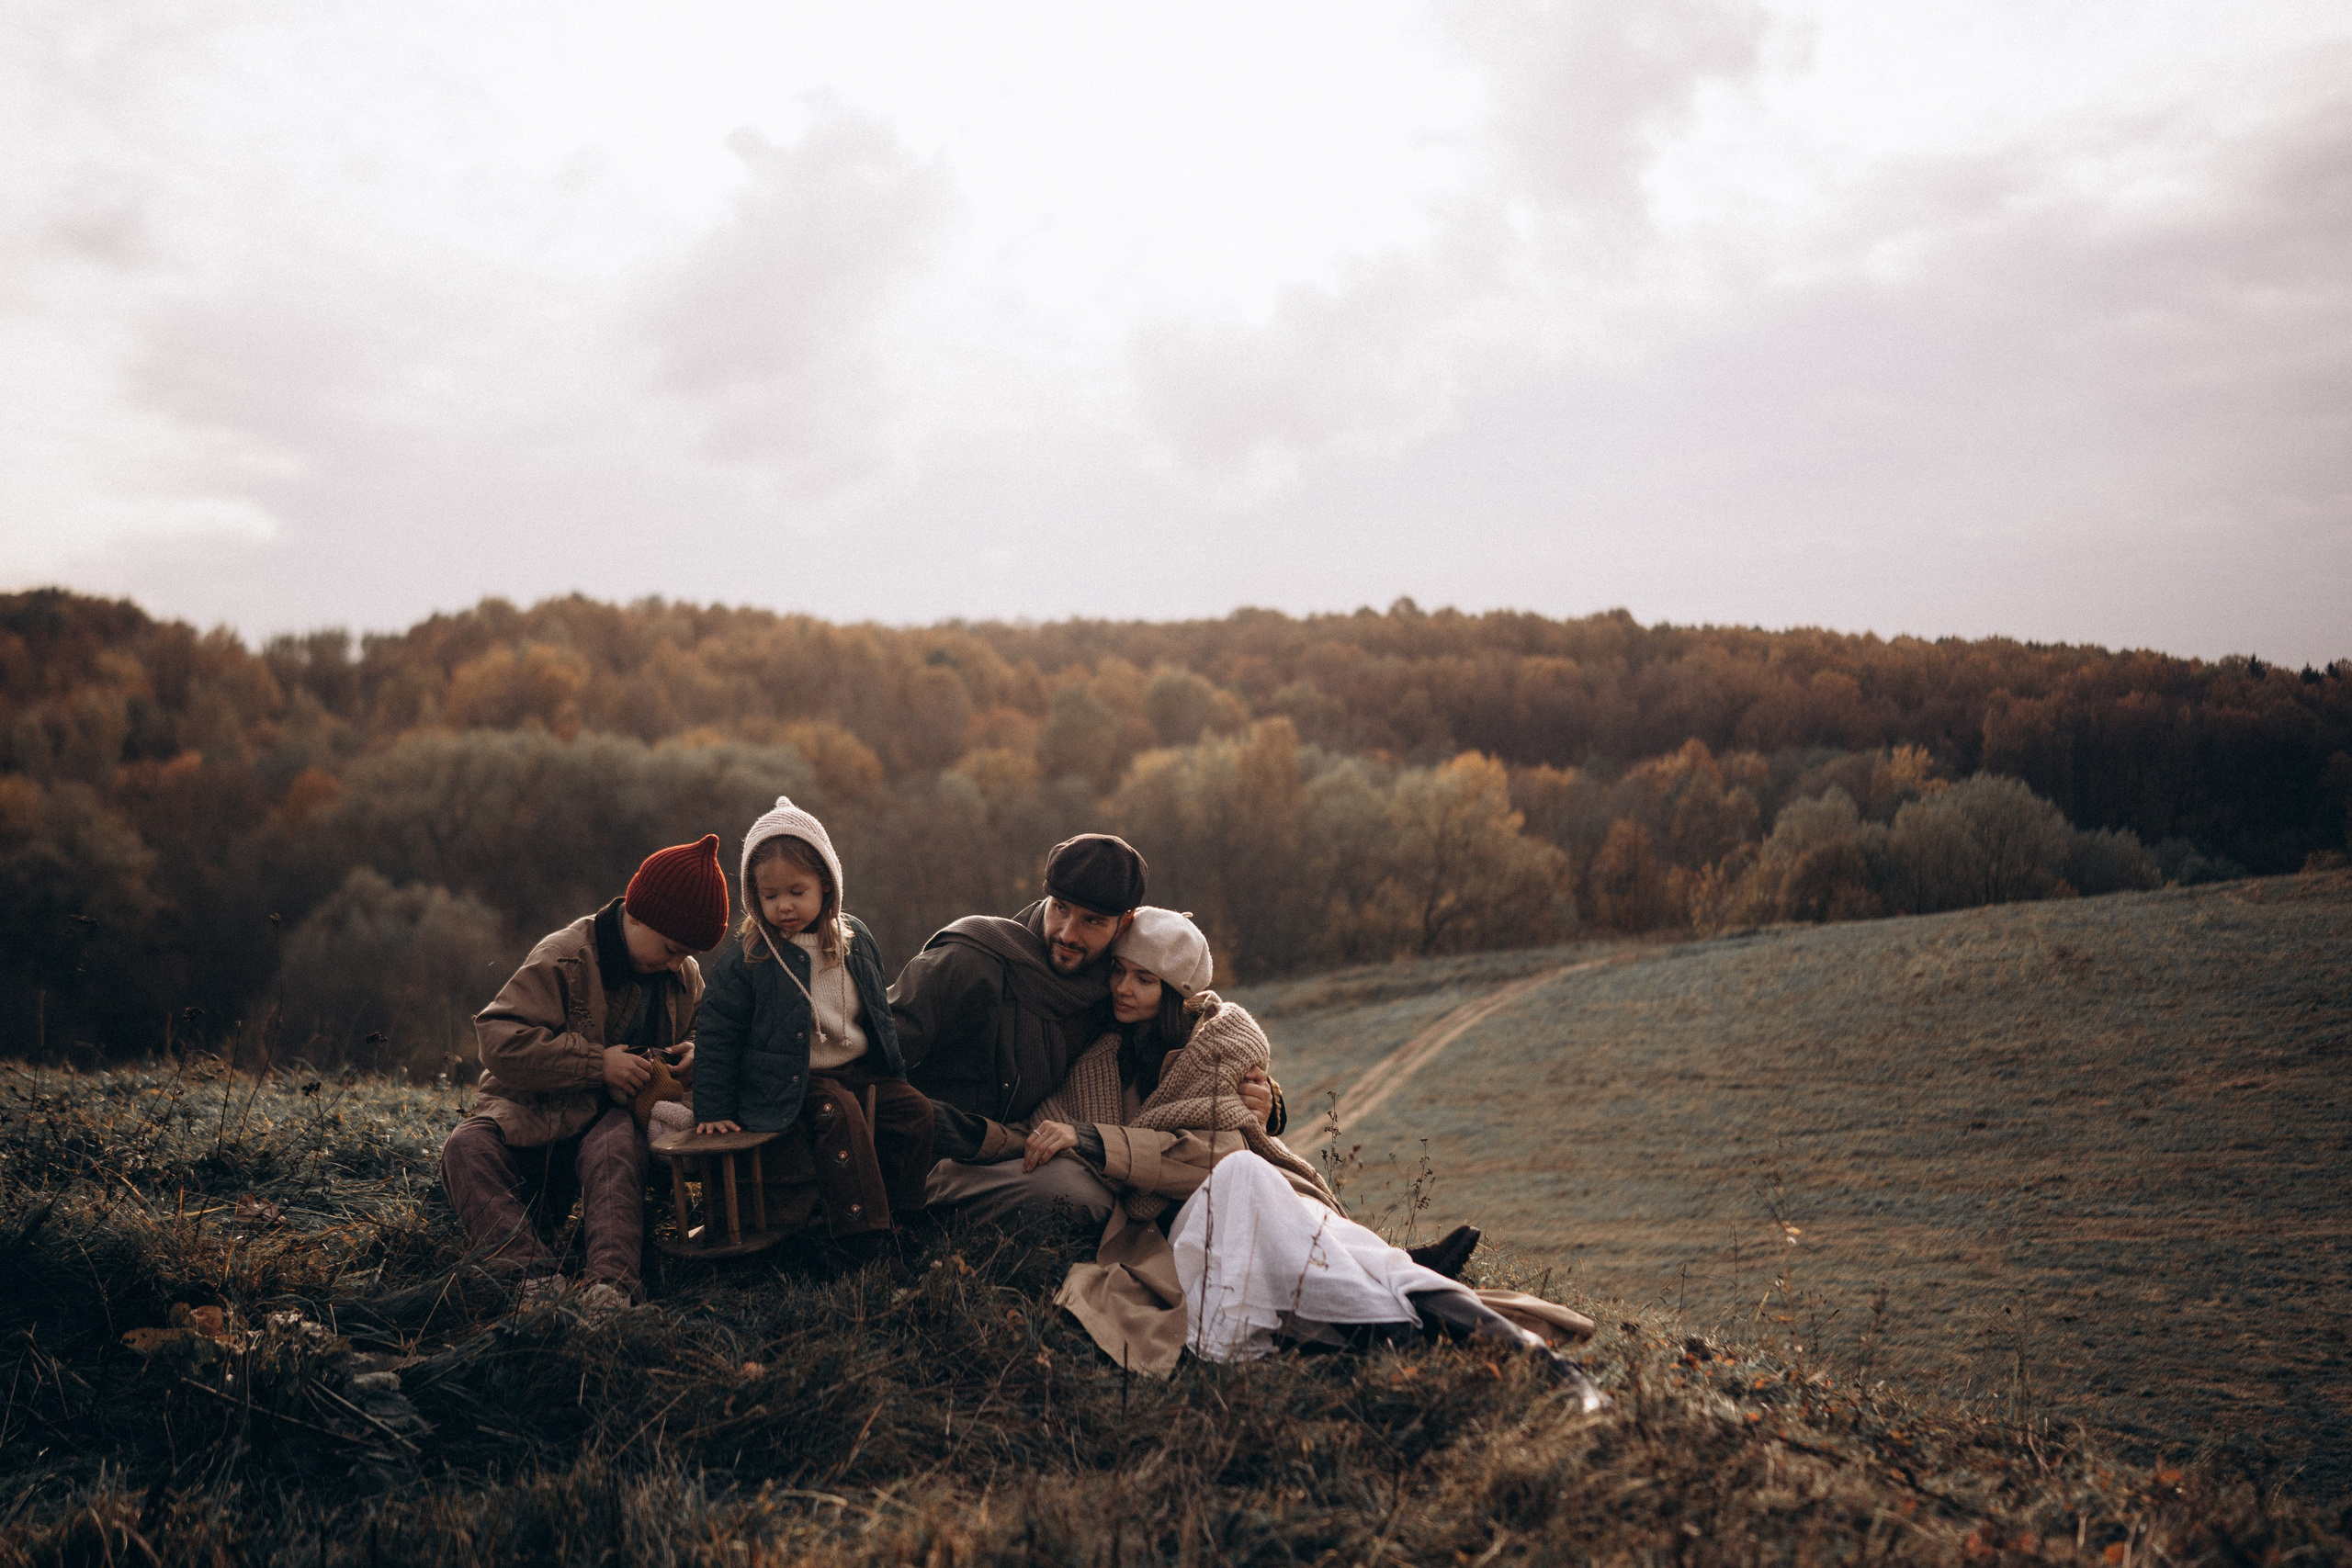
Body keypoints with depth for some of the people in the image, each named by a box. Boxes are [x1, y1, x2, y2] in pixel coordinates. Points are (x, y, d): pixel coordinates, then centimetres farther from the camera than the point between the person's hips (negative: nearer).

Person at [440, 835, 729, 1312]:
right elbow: (499, 1040, -22)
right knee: (466, 1148, -32)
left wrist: (692, 1052, -3)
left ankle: (610, 1282, -49)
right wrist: (598, 1063, -24)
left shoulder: (685, 977, 6)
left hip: (610, 1116, 2)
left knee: (618, 1146, -36)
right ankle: (534, 1271, -46)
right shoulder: (564, 958, -14)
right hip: (530, 1111, -2)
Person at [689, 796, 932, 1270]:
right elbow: (716, 1035, -3)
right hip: (792, 1084, -6)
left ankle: (899, 1215, 0)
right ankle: (862, 1233, -32)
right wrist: (713, 1110, -6)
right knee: (838, 1112, -32)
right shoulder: (743, 958, -8)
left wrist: (895, 1068, 23)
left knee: (912, 1107, -13)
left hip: (858, 1070, 6)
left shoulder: (856, 940, 6)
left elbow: (878, 1012, 21)